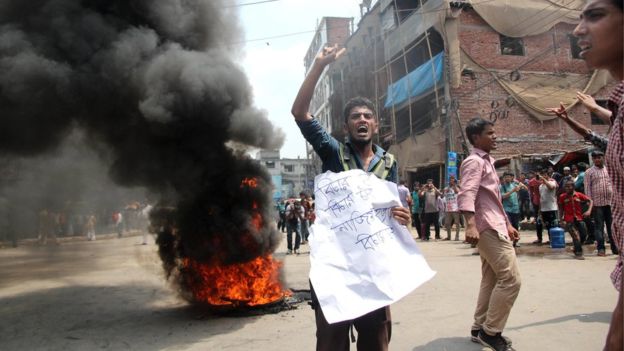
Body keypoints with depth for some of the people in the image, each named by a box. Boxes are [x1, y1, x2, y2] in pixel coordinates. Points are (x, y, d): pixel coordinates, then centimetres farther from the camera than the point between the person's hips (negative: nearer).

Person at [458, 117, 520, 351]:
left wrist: (507, 224, 25)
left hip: (495, 226, 10)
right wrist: (470, 225, -40)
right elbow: (466, 195, -27)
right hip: (488, 228, -10)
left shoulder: (487, 161, 20)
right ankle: (490, 331, -1)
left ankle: (480, 328, 21)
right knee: (510, 279, -10)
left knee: (490, 280, 13)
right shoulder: (474, 162, -12)